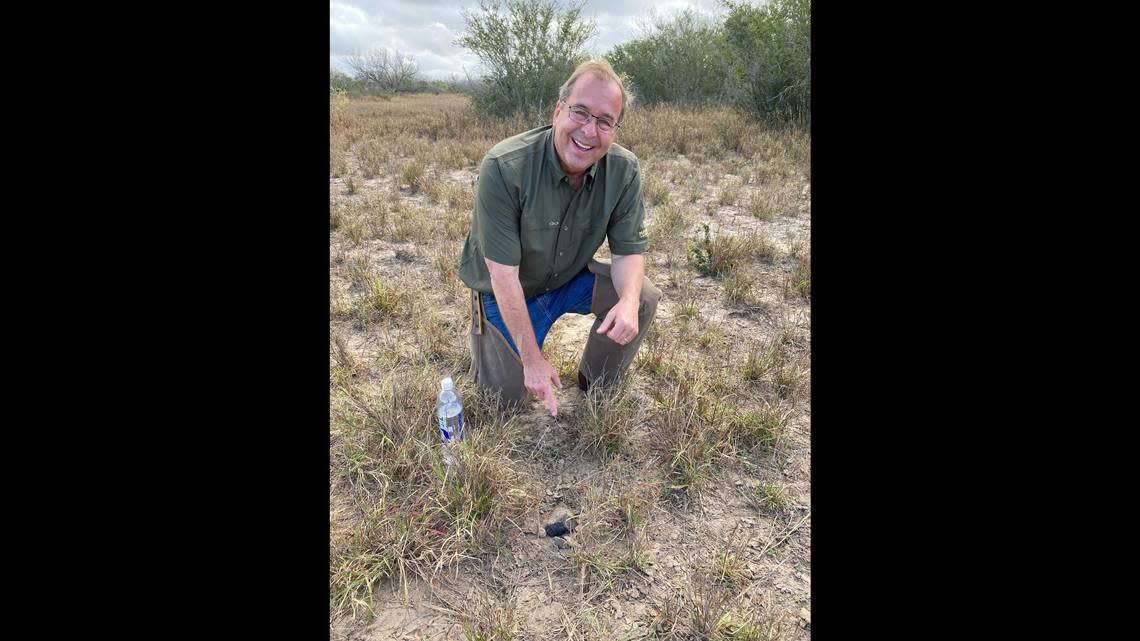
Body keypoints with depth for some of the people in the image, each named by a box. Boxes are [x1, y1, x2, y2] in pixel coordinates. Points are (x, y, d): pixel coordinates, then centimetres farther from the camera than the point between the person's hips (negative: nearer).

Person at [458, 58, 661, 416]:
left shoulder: (624, 169, -16)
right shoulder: (503, 168, -29)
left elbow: (629, 250, -12)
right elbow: (504, 274, -28)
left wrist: (629, 301, -36)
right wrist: (533, 361, -27)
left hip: (573, 279, 4)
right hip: (507, 291, -3)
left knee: (644, 297, -19)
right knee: (507, 395, -4)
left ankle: (596, 390, 5)